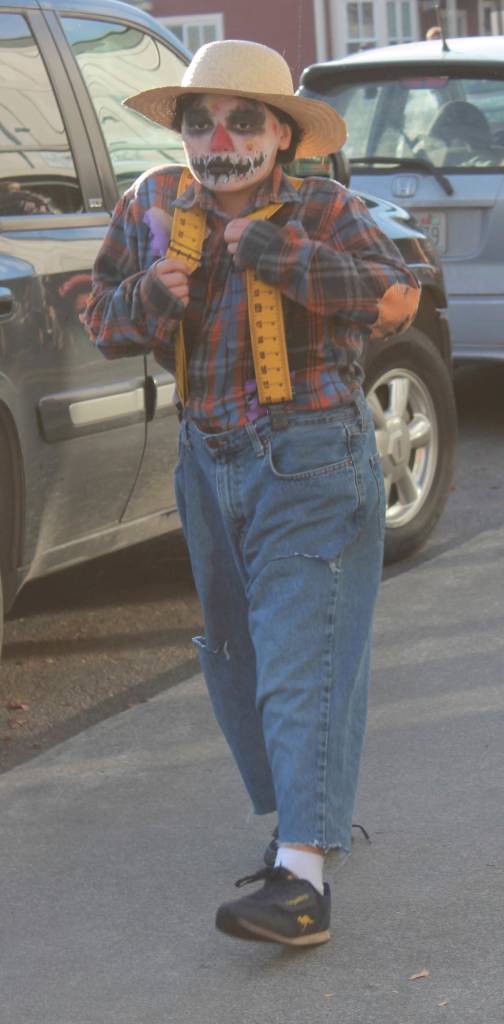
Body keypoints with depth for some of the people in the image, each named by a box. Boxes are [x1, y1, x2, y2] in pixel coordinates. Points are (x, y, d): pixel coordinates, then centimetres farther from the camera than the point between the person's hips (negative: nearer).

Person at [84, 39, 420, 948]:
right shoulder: (152, 208, 6)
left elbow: (396, 300, -19)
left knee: (301, 661, -13)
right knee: (235, 656, 15)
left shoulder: (322, 211, -7)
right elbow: (102, 320, 11)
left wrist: (290, 260, -28)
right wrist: (145, 300, -11)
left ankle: (301, 875, -18)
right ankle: (307, 813, 33)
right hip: (209, 462, 6)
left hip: (311, 466, -6)